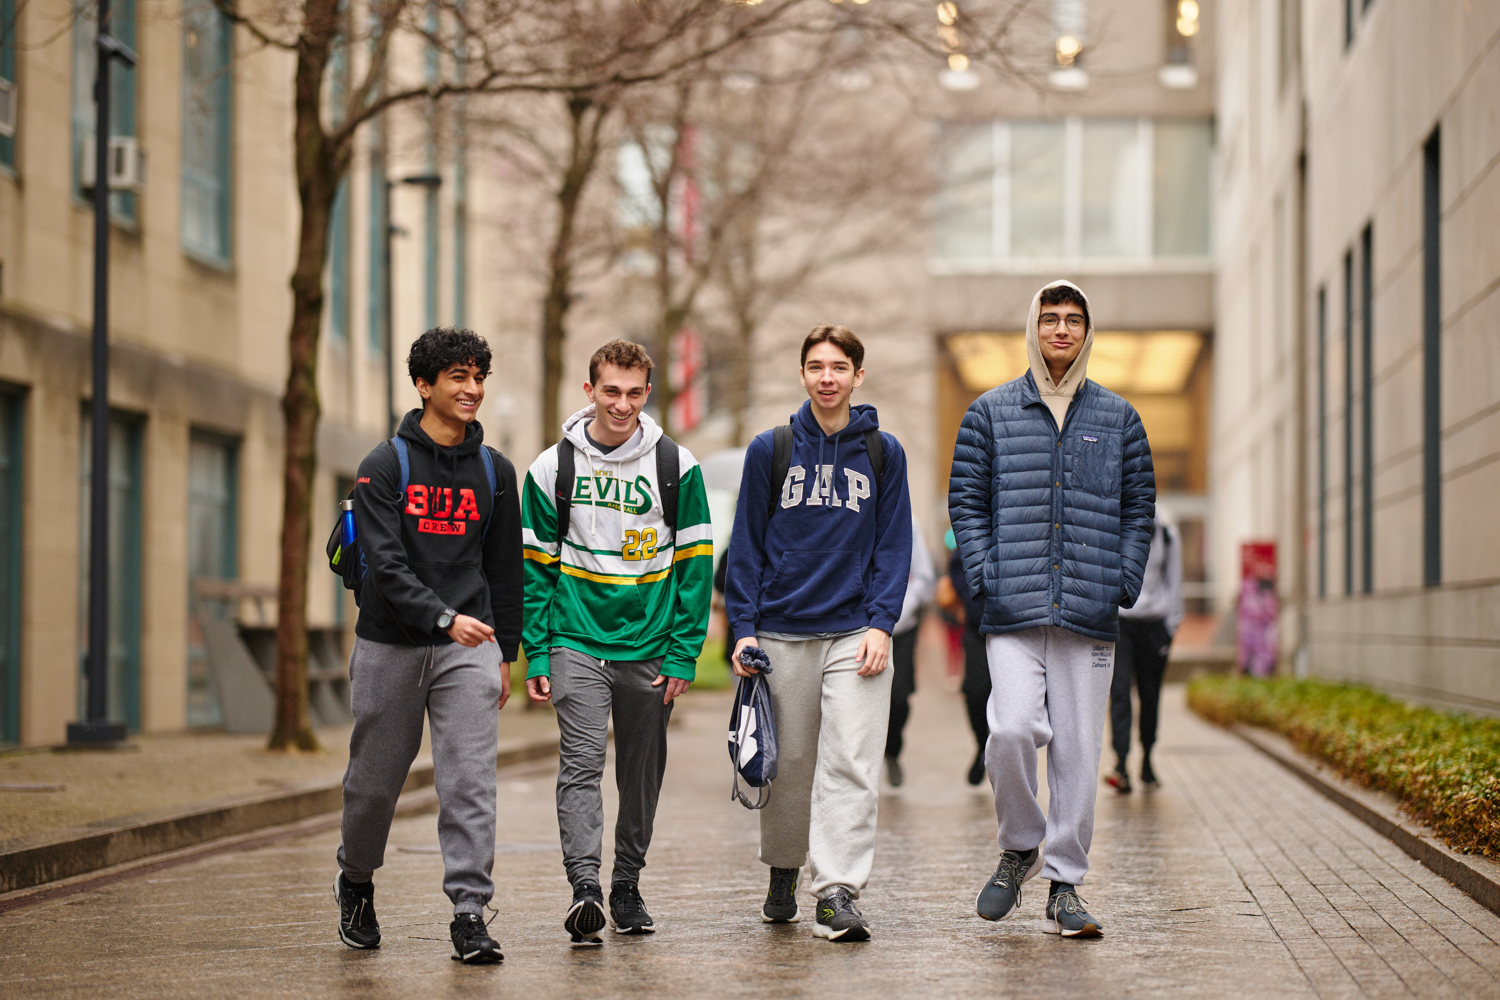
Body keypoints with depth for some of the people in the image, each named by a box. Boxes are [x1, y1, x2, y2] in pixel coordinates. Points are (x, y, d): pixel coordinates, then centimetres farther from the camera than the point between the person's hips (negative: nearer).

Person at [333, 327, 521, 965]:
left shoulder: (495, 471, 9)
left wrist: (504, 652, 14)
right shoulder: (385, 466, -3)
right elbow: (385, 564, -13)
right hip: (390, 646, -2)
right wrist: (445, 618, -25)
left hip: (469, 647, 2)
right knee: (375, 778, 9)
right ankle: (356, 880, 34)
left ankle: (469, 913, -8)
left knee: (470, 780, -10)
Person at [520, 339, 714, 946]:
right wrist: (536, 655, -1)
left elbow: (695, 564, 2)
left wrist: (683, 654, -4)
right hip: (576, 643, -1)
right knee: (581, 764, -15)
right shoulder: (552, 468, 2)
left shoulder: (676, 466, 1)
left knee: (642, 775, 10)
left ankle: (627, 886, 25)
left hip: (650, 648, 1)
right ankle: (585, 887, -23)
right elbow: (535, 566, 5)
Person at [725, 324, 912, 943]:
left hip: (856, 632, -1)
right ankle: (782, 873, 31)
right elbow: (747, 544, 6)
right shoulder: (770, 450, 5)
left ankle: (838, 894, -13)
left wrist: (881, 623, -6)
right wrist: (743, 628, -2)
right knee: (788, 767, 9)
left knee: (851, 765, -11)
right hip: (782, 634, 1)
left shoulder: (883, 453, 6)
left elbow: (894, 544, 5)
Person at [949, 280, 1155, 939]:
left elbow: (1139, 507, 14)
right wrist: (983, 576, -4)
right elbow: (966, 500, 7)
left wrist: (1125, 582, 2)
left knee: (1078, 749, 1)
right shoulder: (992, 413, 8)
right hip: (1014, 613, -2)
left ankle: (1065, 885, 11)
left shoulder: (1117, 418, 12)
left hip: (1089, 613, 2)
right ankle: (1019, 848, 8)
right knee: (1012, 729, -17)